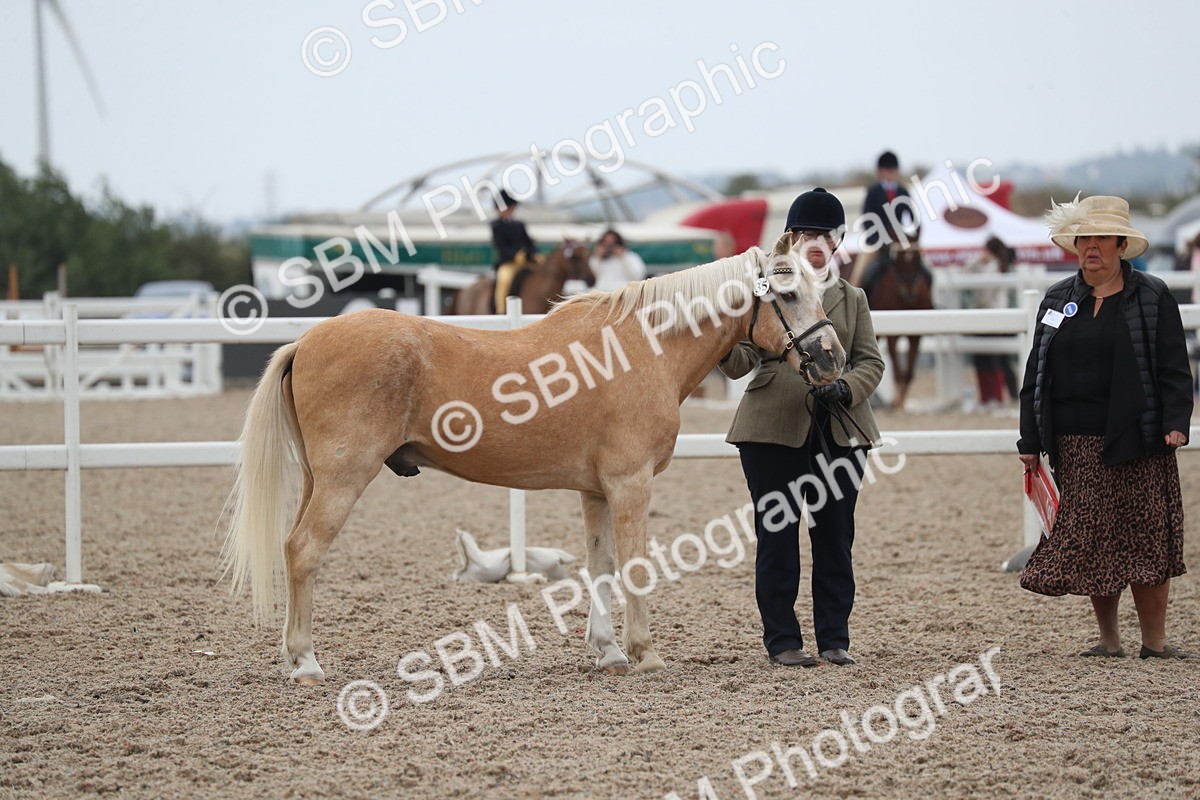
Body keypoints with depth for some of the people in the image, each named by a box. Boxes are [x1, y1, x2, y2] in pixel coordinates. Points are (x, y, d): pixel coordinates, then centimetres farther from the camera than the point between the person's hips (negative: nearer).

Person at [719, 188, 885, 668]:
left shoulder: (852, 299, 15)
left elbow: (870, 361, 7)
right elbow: (742, 361, 0)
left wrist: (846, 389, -13)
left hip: (839, 430, 2)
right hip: (774, 430, -2)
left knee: (835, 536, 4)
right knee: (777, 536, 0)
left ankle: (834, 637, 13)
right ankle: (782, 640, 7)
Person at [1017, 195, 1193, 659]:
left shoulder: (1152, 298, 3)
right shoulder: (1058, 301, 13)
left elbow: (1173, 369, -1)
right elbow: (1036, 372, 13)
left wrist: (1175, 423, -14)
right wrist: (1030, 439, 8)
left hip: (1137, 443, -3)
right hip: (1076, 446, 3)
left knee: (1145, 538, -2)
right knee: (1091, 542, 2)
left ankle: (1155, 641, 4)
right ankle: (1108, 639, 11)